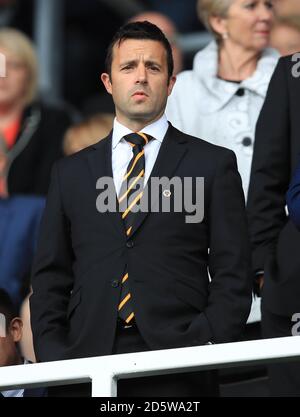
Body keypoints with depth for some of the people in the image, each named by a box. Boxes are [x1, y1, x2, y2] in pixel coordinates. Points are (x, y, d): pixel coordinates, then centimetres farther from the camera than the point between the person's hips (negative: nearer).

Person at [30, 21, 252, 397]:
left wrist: (203, 349, -10)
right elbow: (50, 279, 13)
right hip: (88, 368, 2)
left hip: (178, 371, -2)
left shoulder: (213, 165, 7)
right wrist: (52, 358, -1)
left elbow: (232, 277, 3)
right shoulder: (70, 172, 15)